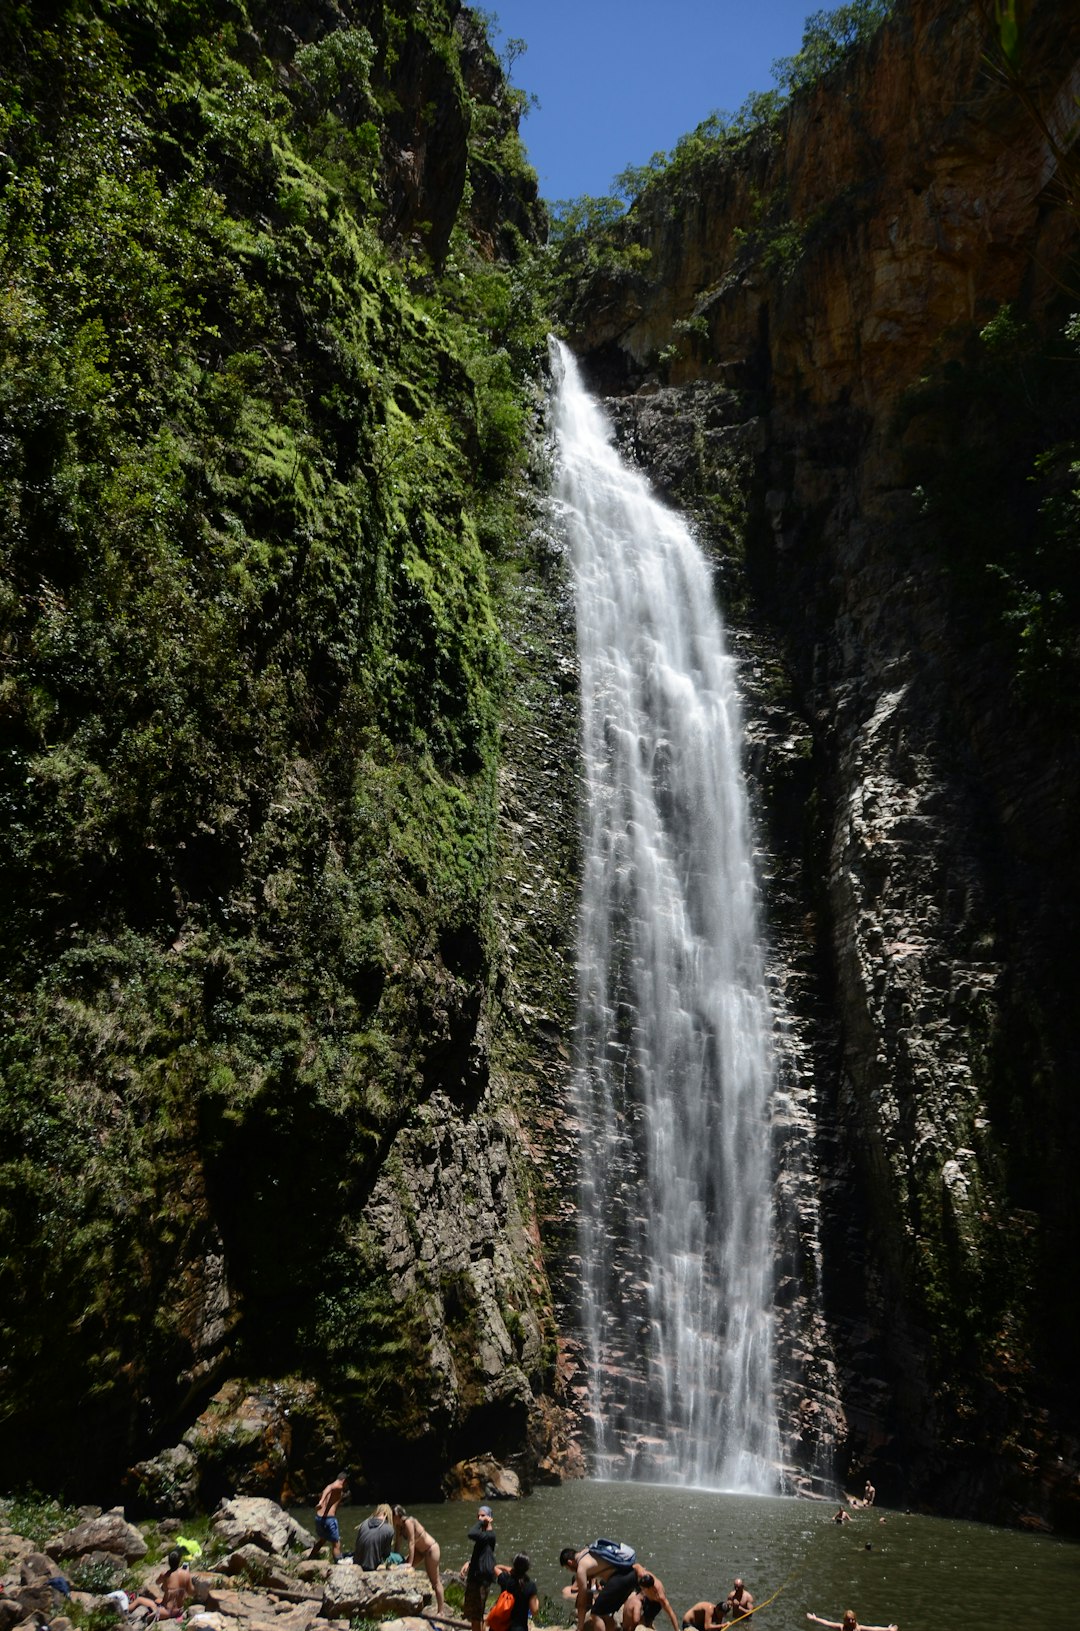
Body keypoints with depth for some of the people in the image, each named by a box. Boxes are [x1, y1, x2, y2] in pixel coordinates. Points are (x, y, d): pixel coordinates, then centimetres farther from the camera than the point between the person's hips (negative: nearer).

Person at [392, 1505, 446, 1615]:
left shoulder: (408, 1522, -29)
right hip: (420, 1550, 9)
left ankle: (441, 1611, 10)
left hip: (431, 1549, -9)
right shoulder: (398, 1525, -5)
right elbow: (397, 1543, 0)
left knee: (435, 1581, -1)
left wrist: (410, 1564, -28)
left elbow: (411, 1543, -30)